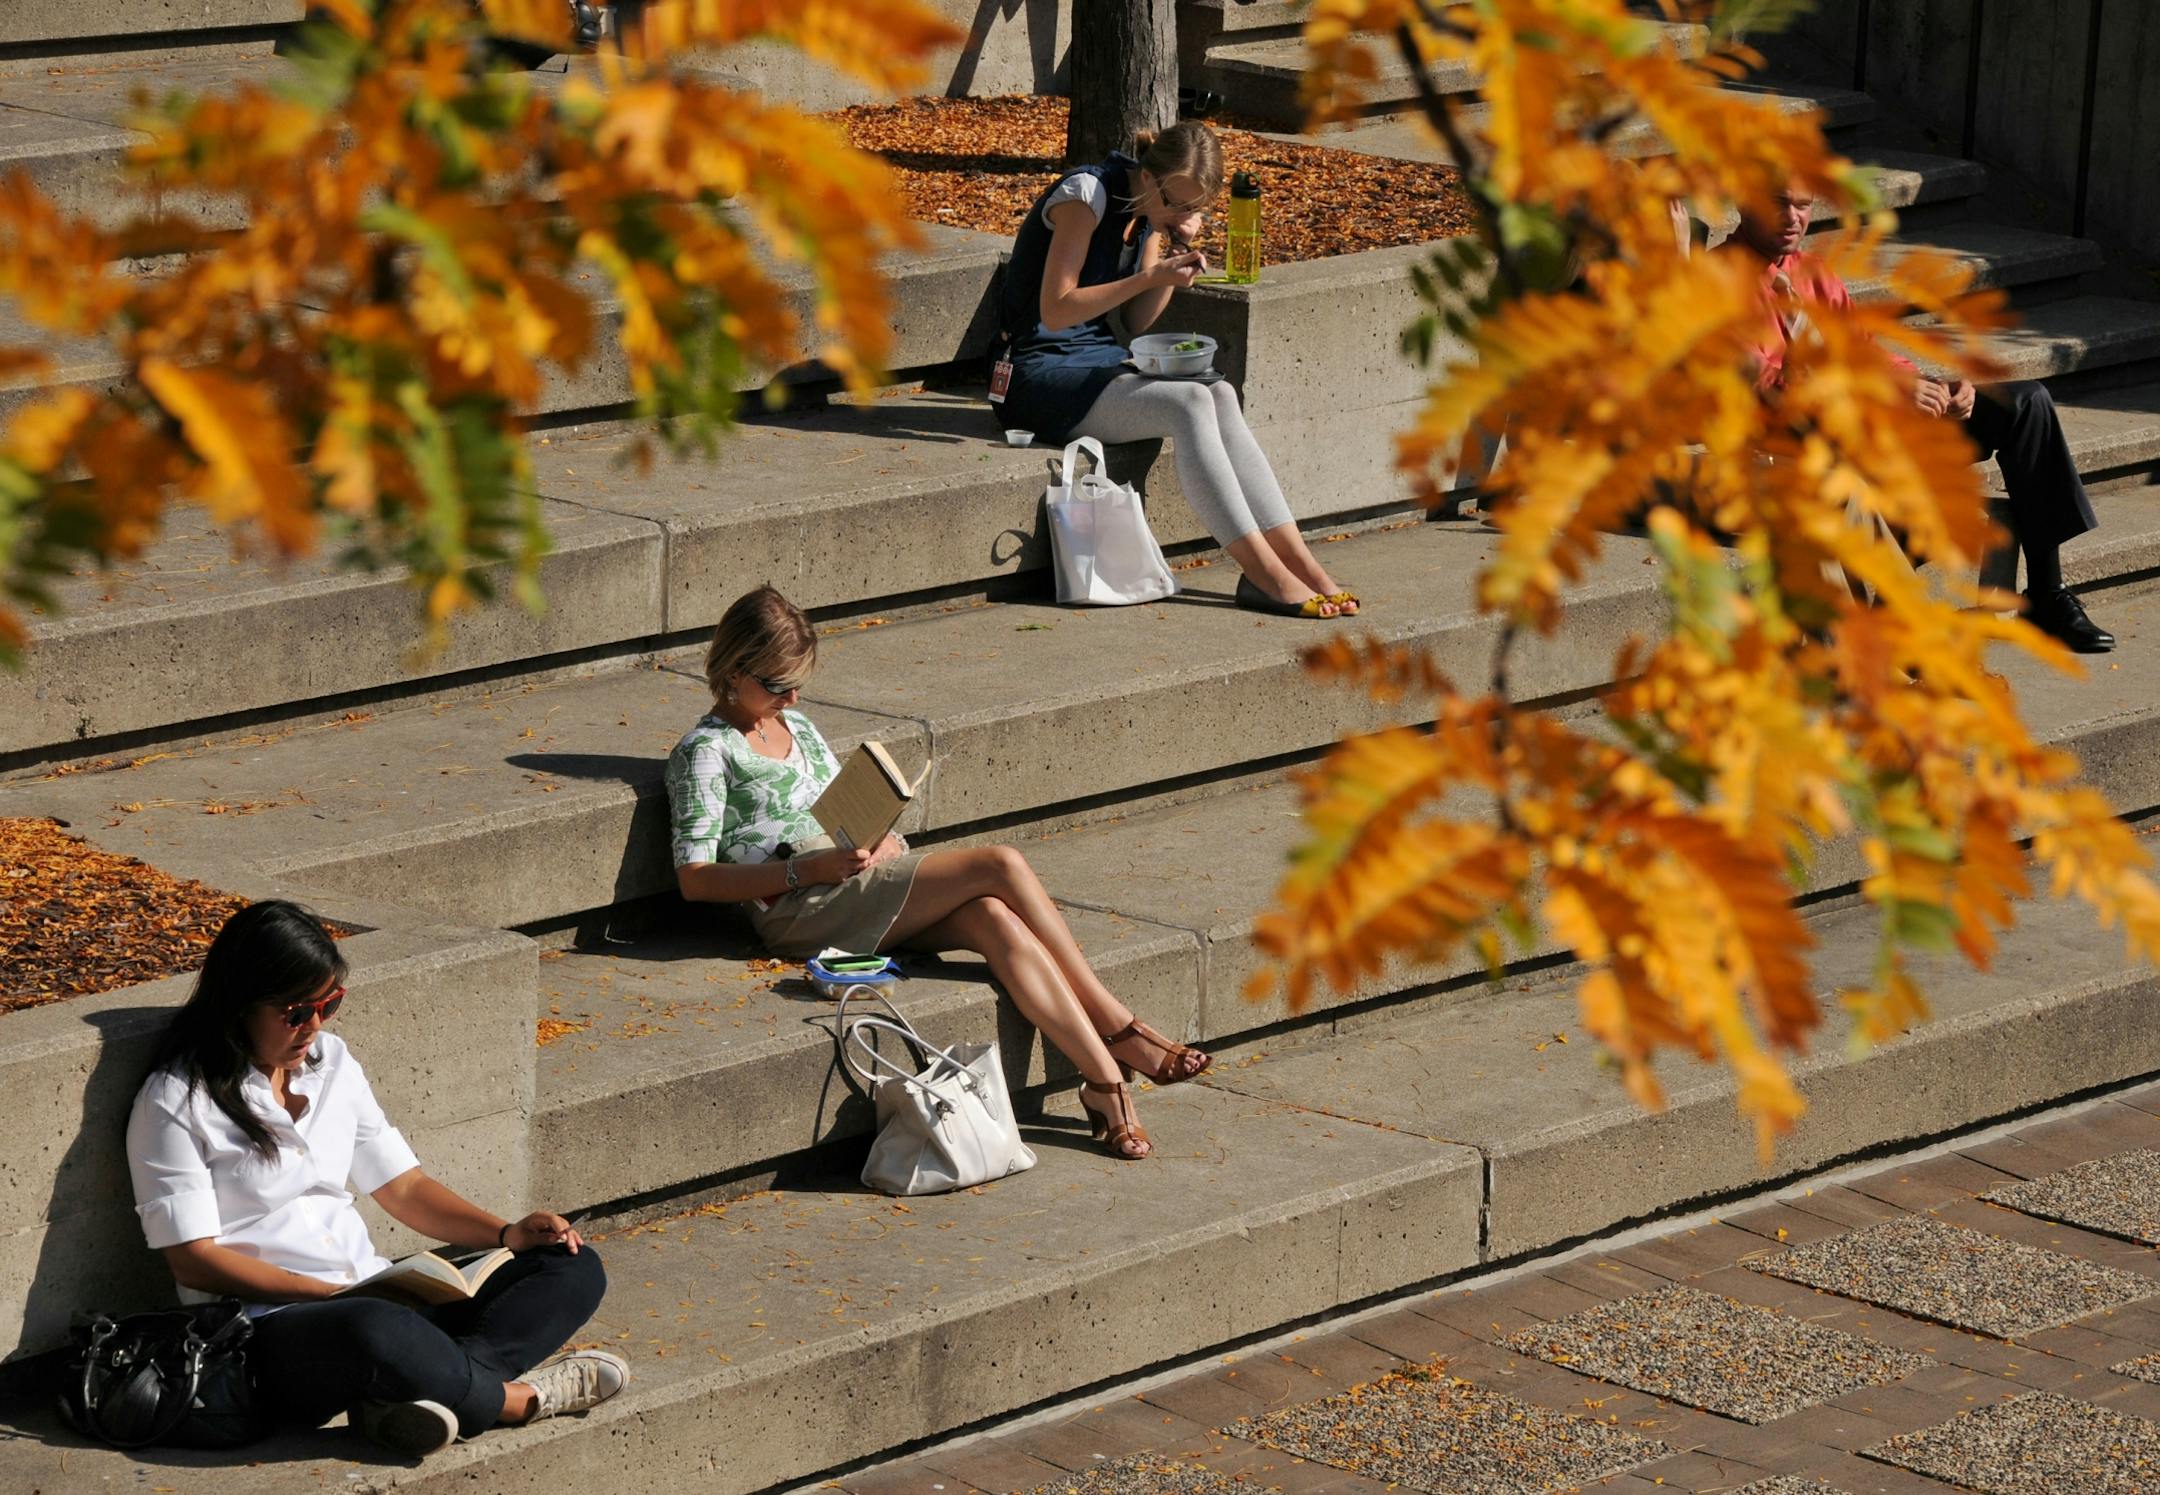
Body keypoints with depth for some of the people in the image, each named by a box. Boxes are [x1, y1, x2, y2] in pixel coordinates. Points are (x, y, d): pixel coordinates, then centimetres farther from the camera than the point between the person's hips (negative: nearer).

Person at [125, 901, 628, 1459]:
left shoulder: (331, 1062, 16)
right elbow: (194, 1260, -9)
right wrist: (332, 1294, -16)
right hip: (265, 1325, -8)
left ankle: (417, 1396, -31)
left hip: (380, 1297, 8)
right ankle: (520, 1398, -16)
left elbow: (404, 1187, 18)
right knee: (376, 1330, -43)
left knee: (575, 1268, -8)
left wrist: (508, 1233, 1)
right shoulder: (176, 1103, -4)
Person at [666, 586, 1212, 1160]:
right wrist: (808, 869, -20)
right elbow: (694, 880, -9)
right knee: (1000, 865, -21)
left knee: (995, 919, -25)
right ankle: (1121, 1032, -17)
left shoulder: (795, 726, 22)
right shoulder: (705, 752, -1)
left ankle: (1103, 1077, -30)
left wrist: (883, 844, 2)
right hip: (800, 913, -7)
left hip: (859, 886, 7)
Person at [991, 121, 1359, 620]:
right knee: (1189, 404, -27)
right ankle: (1267, 576, -27)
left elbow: (1137, 322, 9)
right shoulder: (1085, 195, -15)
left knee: (1220, 396, -19)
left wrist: (1175, 265, -8)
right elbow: (1054, 312, -19)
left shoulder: (1154, 212, 9)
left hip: (1100, 360, 8)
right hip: (1038, 372, -8)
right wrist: (1151, 276, -23)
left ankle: (1297, 559, -22)